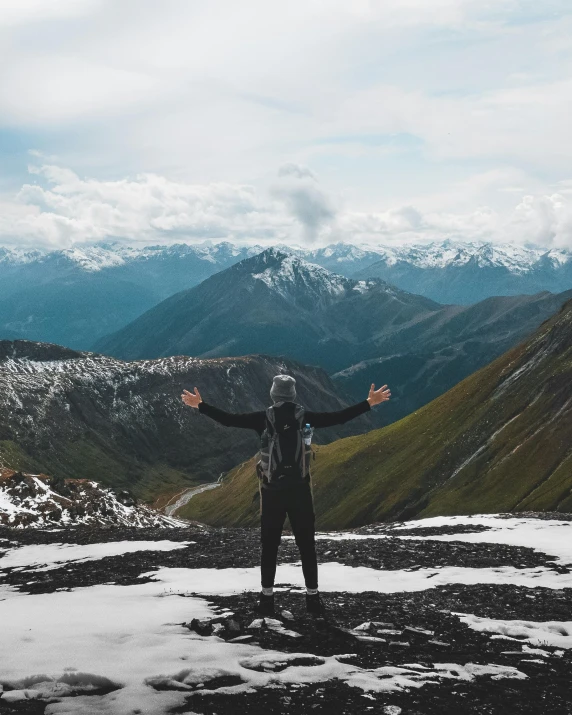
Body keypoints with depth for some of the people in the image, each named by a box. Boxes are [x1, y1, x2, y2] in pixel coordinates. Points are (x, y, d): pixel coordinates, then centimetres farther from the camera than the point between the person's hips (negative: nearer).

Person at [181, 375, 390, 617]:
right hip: (300, 488, 0)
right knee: (307, 545, 9)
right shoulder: (305, 417, -5)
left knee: (269, 545, 9)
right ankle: (312, 597, 9)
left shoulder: (262, 418, -6)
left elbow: (228, 419, -2)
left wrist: (200, 405, 10)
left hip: (271, 489, 0)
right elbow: (338, 417, -1)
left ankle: (267, 597, 11)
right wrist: (369, 403, 7)